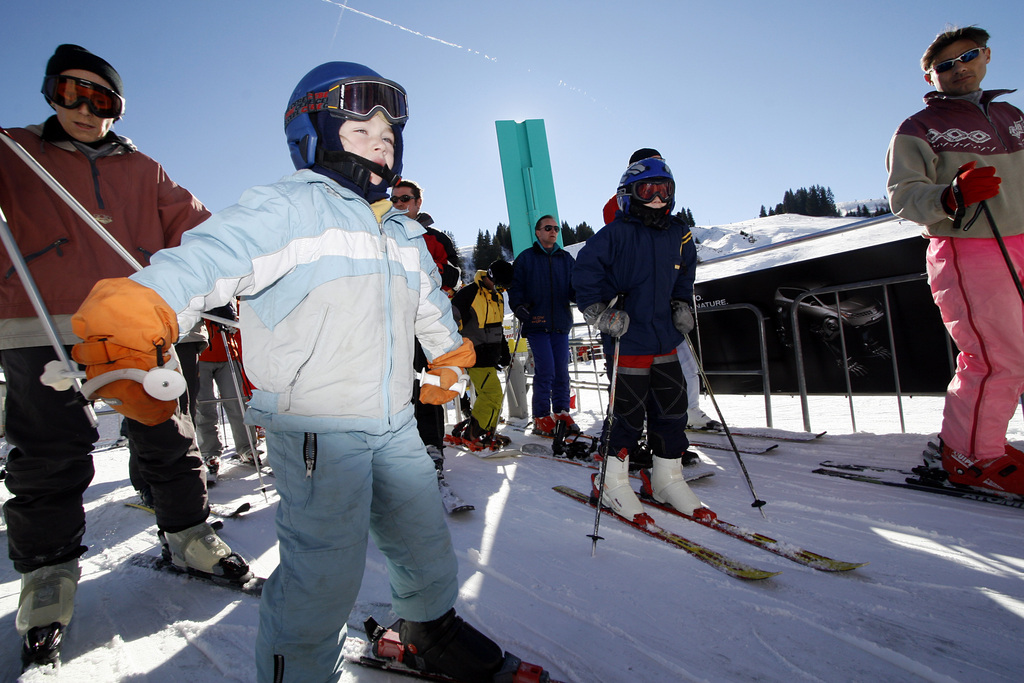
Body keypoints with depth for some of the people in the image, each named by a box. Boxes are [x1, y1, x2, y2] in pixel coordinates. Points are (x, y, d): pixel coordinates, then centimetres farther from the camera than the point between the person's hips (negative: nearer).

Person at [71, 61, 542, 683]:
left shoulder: (405, 233, 17)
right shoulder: (287, 208, -7)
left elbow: (431, 305, 29)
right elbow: (211, 255, -23)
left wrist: (450, 357, 37)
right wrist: (135, 313, -41)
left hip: (395, 422, 8)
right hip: (318, 427, -7)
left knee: (425, 534, 19)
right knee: (327, 570, -4)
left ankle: (431, 625, 46)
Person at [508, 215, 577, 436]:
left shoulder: (566, 259, 17)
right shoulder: (526, 258, 7)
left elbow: (573, 289, 14)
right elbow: (515, 287, 4)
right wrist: (519, 306, -13)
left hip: (561, 323, 4)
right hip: (536, 323, -4)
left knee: (561, 370, 6)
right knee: (545, 370, -9)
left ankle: (561, 412, 19)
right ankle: (541, 417, 3)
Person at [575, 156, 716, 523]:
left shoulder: (679, 235, 11)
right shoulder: (616, 233, -9)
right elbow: (585, 270, -11)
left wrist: (683, 304, 14)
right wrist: (599, 311, -17)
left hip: (665, 341, 7)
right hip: (628, 341, -7)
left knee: (672, 408, 11)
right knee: (629, 413, -2)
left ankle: (667, 479, 28)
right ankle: (613, 483, 17)